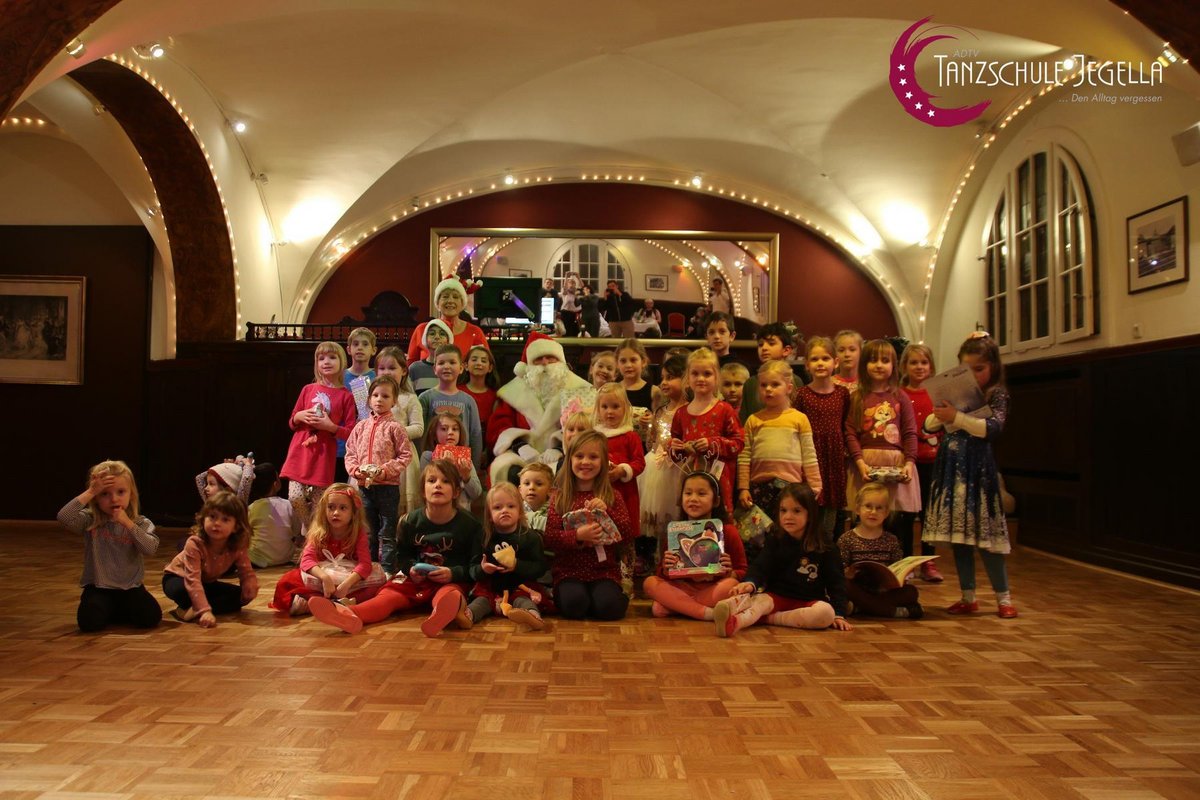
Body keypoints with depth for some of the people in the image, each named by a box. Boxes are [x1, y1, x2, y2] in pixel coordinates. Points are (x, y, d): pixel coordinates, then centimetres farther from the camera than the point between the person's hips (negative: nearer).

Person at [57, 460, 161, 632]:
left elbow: (151, 548, -19)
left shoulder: (140, 523, -3)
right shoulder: (90, 521, -4)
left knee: (151, 617, -20)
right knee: (89, 621, -27)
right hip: (99, 587, -1)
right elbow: (63, 518, -24)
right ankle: (110, 611, 11)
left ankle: (120, 611, 15)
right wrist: (90, 492, -23)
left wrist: (128, 524, -23)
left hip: (131, 587, 1)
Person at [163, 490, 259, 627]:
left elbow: (247, 574, -14)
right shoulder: (195, 544, -35)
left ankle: (193, 611, -25)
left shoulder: (238, 548, -21)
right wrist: (205, 611, -51)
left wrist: (249, 594, -38)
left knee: (238, 595, -19)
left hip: (206, 583, 5)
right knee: (181, 590, -40)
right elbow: (193, 580, -41)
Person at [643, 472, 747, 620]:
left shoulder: (727, 531, 0)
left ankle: (670, 606, -24)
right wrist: (666, 569, -15)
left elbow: (742, 572, 3)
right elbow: (663, 574, 9)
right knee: (650, 583, -21)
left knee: (731, 584, -33)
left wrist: (729, 573, -20)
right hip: (682, 588, 2)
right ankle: (707, 613, -28)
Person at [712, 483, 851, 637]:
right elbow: (760, 566, -7)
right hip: (777, 596, 0)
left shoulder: (825, 548, 1)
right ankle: (735, 622, -65)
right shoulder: (775, 541, 4)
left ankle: (769, 619, -34)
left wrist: (839, 614, -5)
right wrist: (750, 583, -29)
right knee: (758, 600, -31)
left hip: (808, 601, 0)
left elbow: (836, 582, 4)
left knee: (826, 613, -32)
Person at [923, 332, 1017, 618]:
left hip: (979, 469, -5)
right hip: (952, 467, 5)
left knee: (984, 533, -2)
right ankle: (968, 597, 18)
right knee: (959, 534, 8)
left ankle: (1004, 597, 12)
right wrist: (941, 417, -4)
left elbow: (993, 427, -19)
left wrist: (957, 418, -24)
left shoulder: (997, 395, -2)